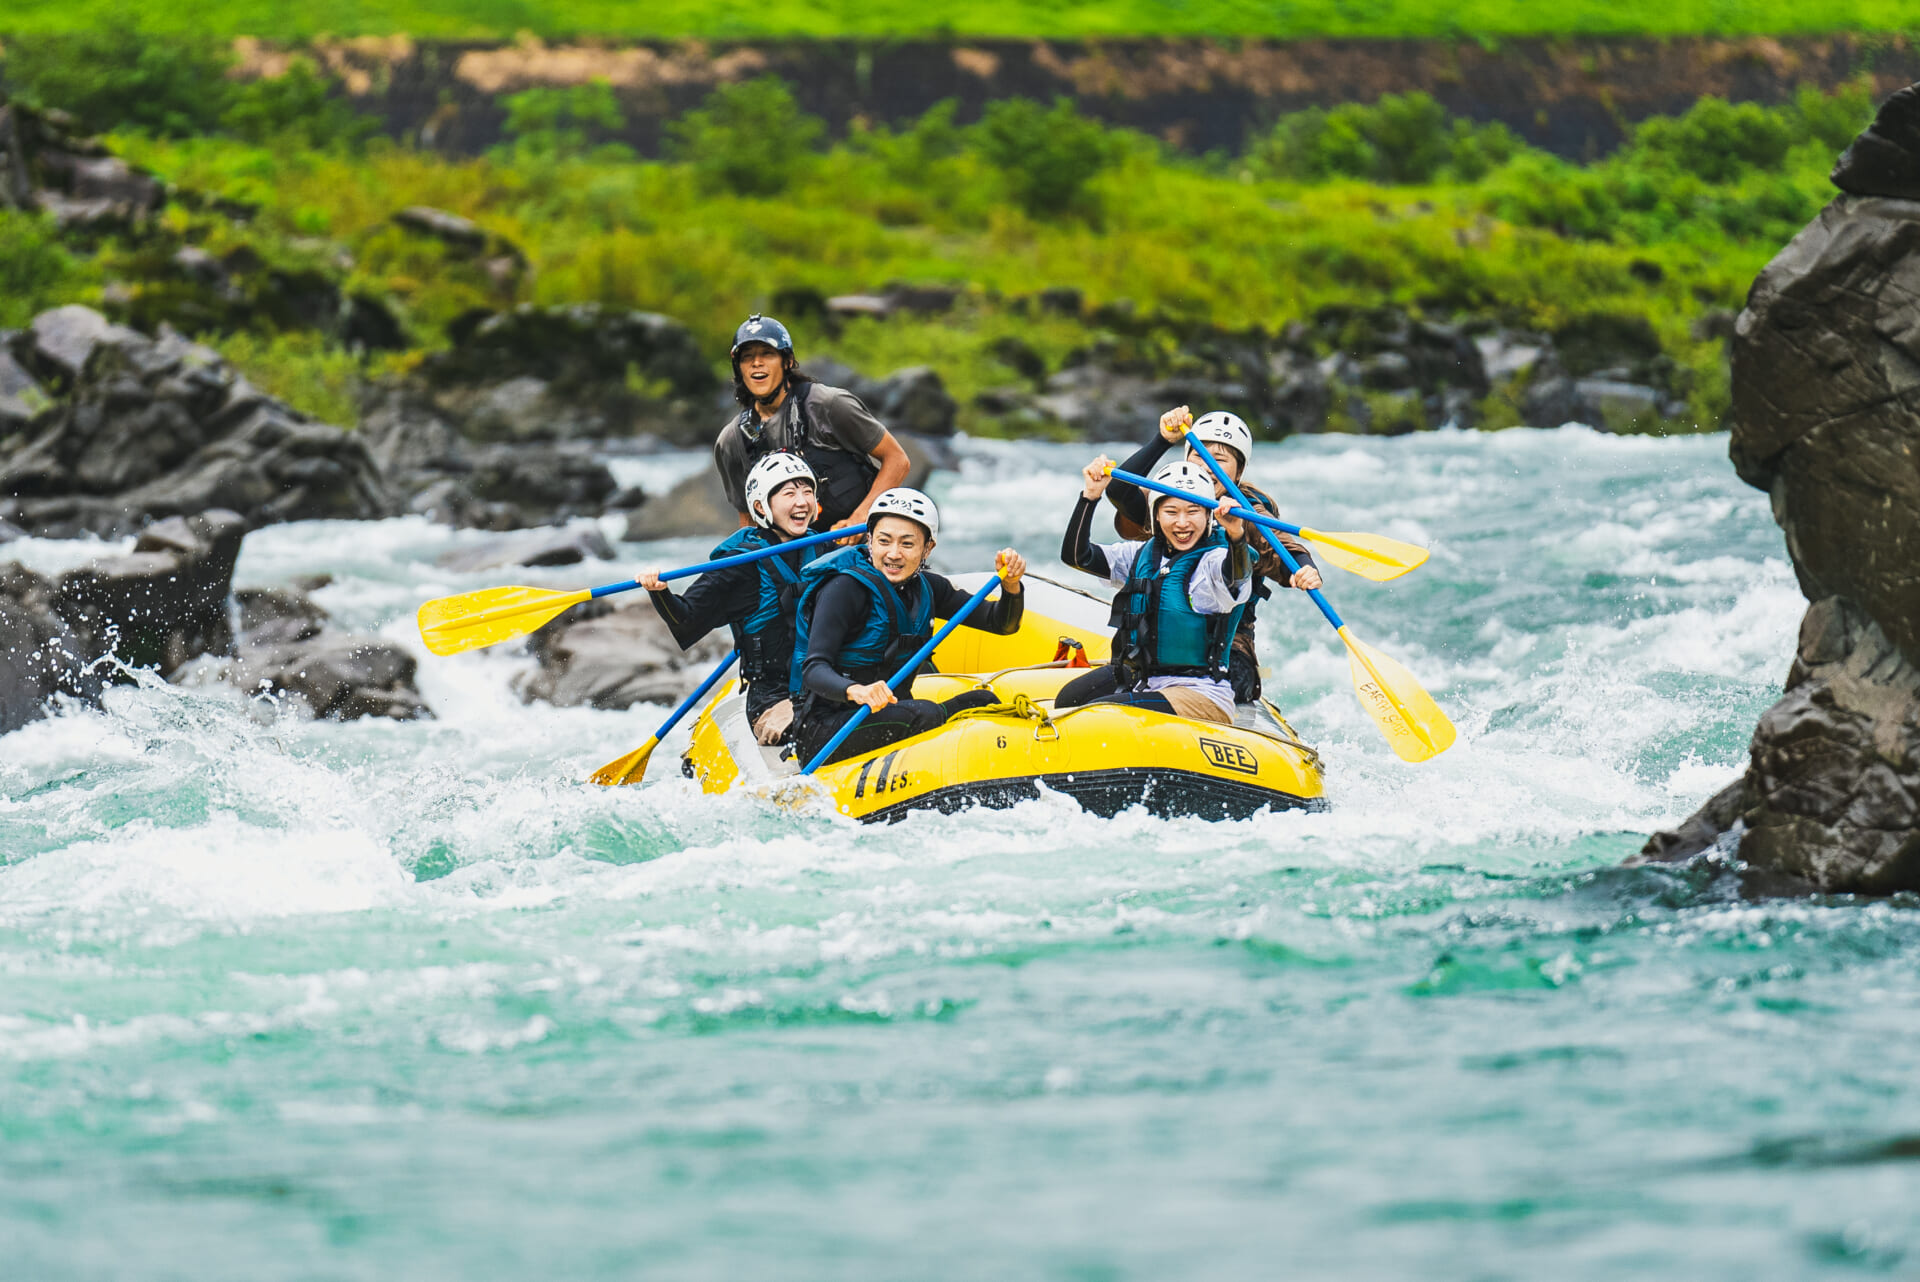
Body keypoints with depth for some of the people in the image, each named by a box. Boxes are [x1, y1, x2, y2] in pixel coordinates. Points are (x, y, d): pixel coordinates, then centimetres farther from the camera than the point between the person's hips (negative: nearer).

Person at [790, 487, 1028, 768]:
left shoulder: (923, 587, 7)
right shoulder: (845, 587, -14)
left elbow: (1002, 624, 7)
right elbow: (814, 669, -23)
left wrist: (1011, 585, -15)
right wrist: (856, 691, -44)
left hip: (889, 711, 7)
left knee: (985, 701, -10)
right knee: (924, 715, -31)